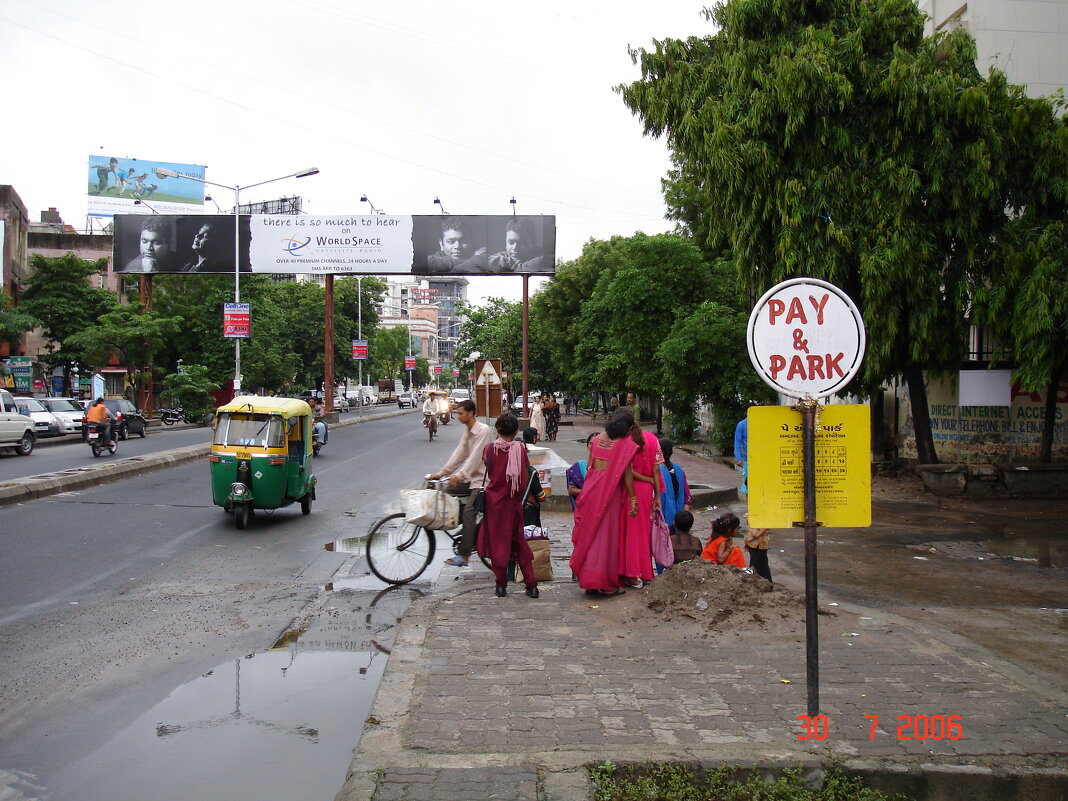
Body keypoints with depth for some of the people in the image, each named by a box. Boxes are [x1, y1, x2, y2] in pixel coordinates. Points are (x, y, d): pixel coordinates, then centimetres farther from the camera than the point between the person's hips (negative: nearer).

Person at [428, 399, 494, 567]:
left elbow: (475, 457, -23)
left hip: (483, 479, -10)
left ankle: (464, 556, -18)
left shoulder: (484, 431, -16)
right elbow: (458, 454, 12)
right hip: (472, 477, 10)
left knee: (469, 513, -17)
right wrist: (441, 473, 6)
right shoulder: (468, 432, 14)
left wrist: (459, 475, -30)